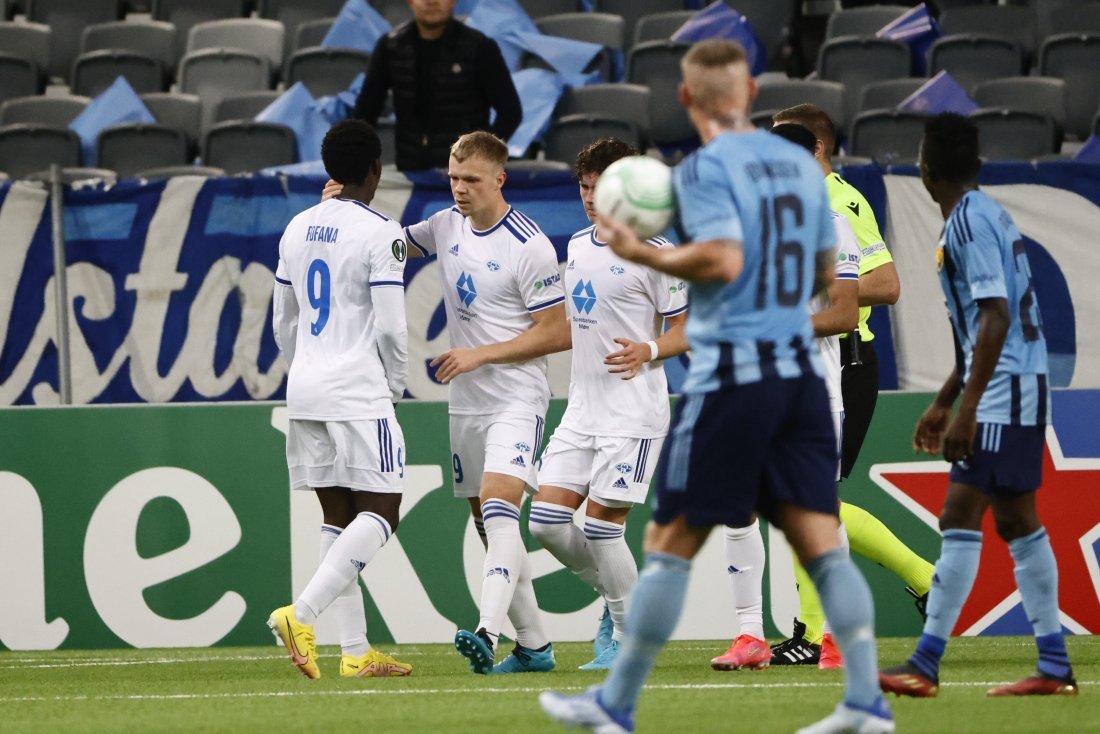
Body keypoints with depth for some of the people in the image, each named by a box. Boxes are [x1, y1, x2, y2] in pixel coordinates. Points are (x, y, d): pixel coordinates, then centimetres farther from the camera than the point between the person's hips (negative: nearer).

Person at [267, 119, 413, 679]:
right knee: (379, 513, -3)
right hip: (359, 392, -7)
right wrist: (396, 385, 4)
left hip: (305, 391, 7)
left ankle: (356, 651, 6)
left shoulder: (297, 229, 11)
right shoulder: (380, 233, -10)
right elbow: (391, 326, -13)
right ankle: (302, 614, -20)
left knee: (337, 516, 9)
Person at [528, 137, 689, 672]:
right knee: (546, 520, -2)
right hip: (581, 408, 7)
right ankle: (618, 598, 20)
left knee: (602, 524, -10)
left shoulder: (652, 252, -8)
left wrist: (648, 351, -23)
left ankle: (630, 637, 7)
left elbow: (687, 329, -5)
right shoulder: (576, 246, 14)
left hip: (633, 412, -7)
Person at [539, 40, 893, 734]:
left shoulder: (705, 167, -9)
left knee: (670, 543, 1)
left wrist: (640, 253, -9)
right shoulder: (799, 162, 12)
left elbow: (723, 259, -21)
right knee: (820, 542, 4)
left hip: (732, 371, -6)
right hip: (801, 369, 6)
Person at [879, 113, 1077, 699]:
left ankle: (925, 665, -13)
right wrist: (942, 403, 29)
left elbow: (995, 318, -22)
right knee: (1017, 520, 10)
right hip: (1020, 387, 10)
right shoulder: (982, 216, 17)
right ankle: (1055, 667, 11)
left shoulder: (971, 221, -14)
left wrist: (967, 408, -24)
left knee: (960, 517, -11)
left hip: (1003, 391, -10)